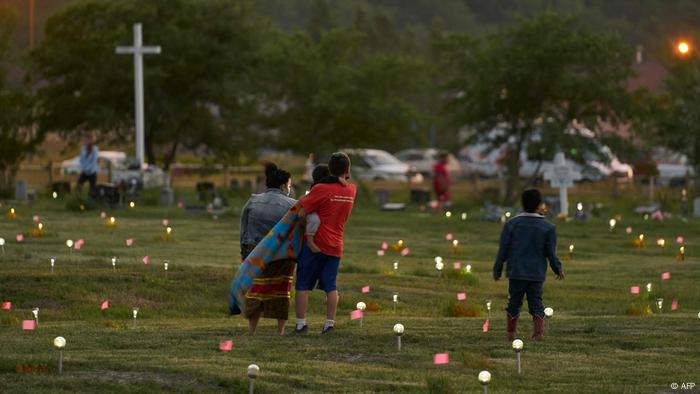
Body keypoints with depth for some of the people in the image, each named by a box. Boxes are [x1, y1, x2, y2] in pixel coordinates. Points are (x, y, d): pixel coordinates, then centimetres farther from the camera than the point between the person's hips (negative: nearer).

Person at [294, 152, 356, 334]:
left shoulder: (321, 189, -12)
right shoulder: (351, 190, 5)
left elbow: (302, 213, -15)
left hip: (314, 244, -4)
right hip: (336, 246, 4)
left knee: (303, 285, 2)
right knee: (331, 287, 10)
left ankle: (301, 324, 0)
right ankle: (330, 323, 5)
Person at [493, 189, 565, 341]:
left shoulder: (511, 224, -2)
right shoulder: (548, 227, -4)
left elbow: (503, 250, -1)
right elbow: (551, 253, -1)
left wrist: (497, 270, 8)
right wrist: (558, 269, 15)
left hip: (516, 273, 0)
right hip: (537, 274, 0)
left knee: (514, 303, 12)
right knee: (536, 304, 4)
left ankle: (511, 333, 18)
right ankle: (538, 333, -9)